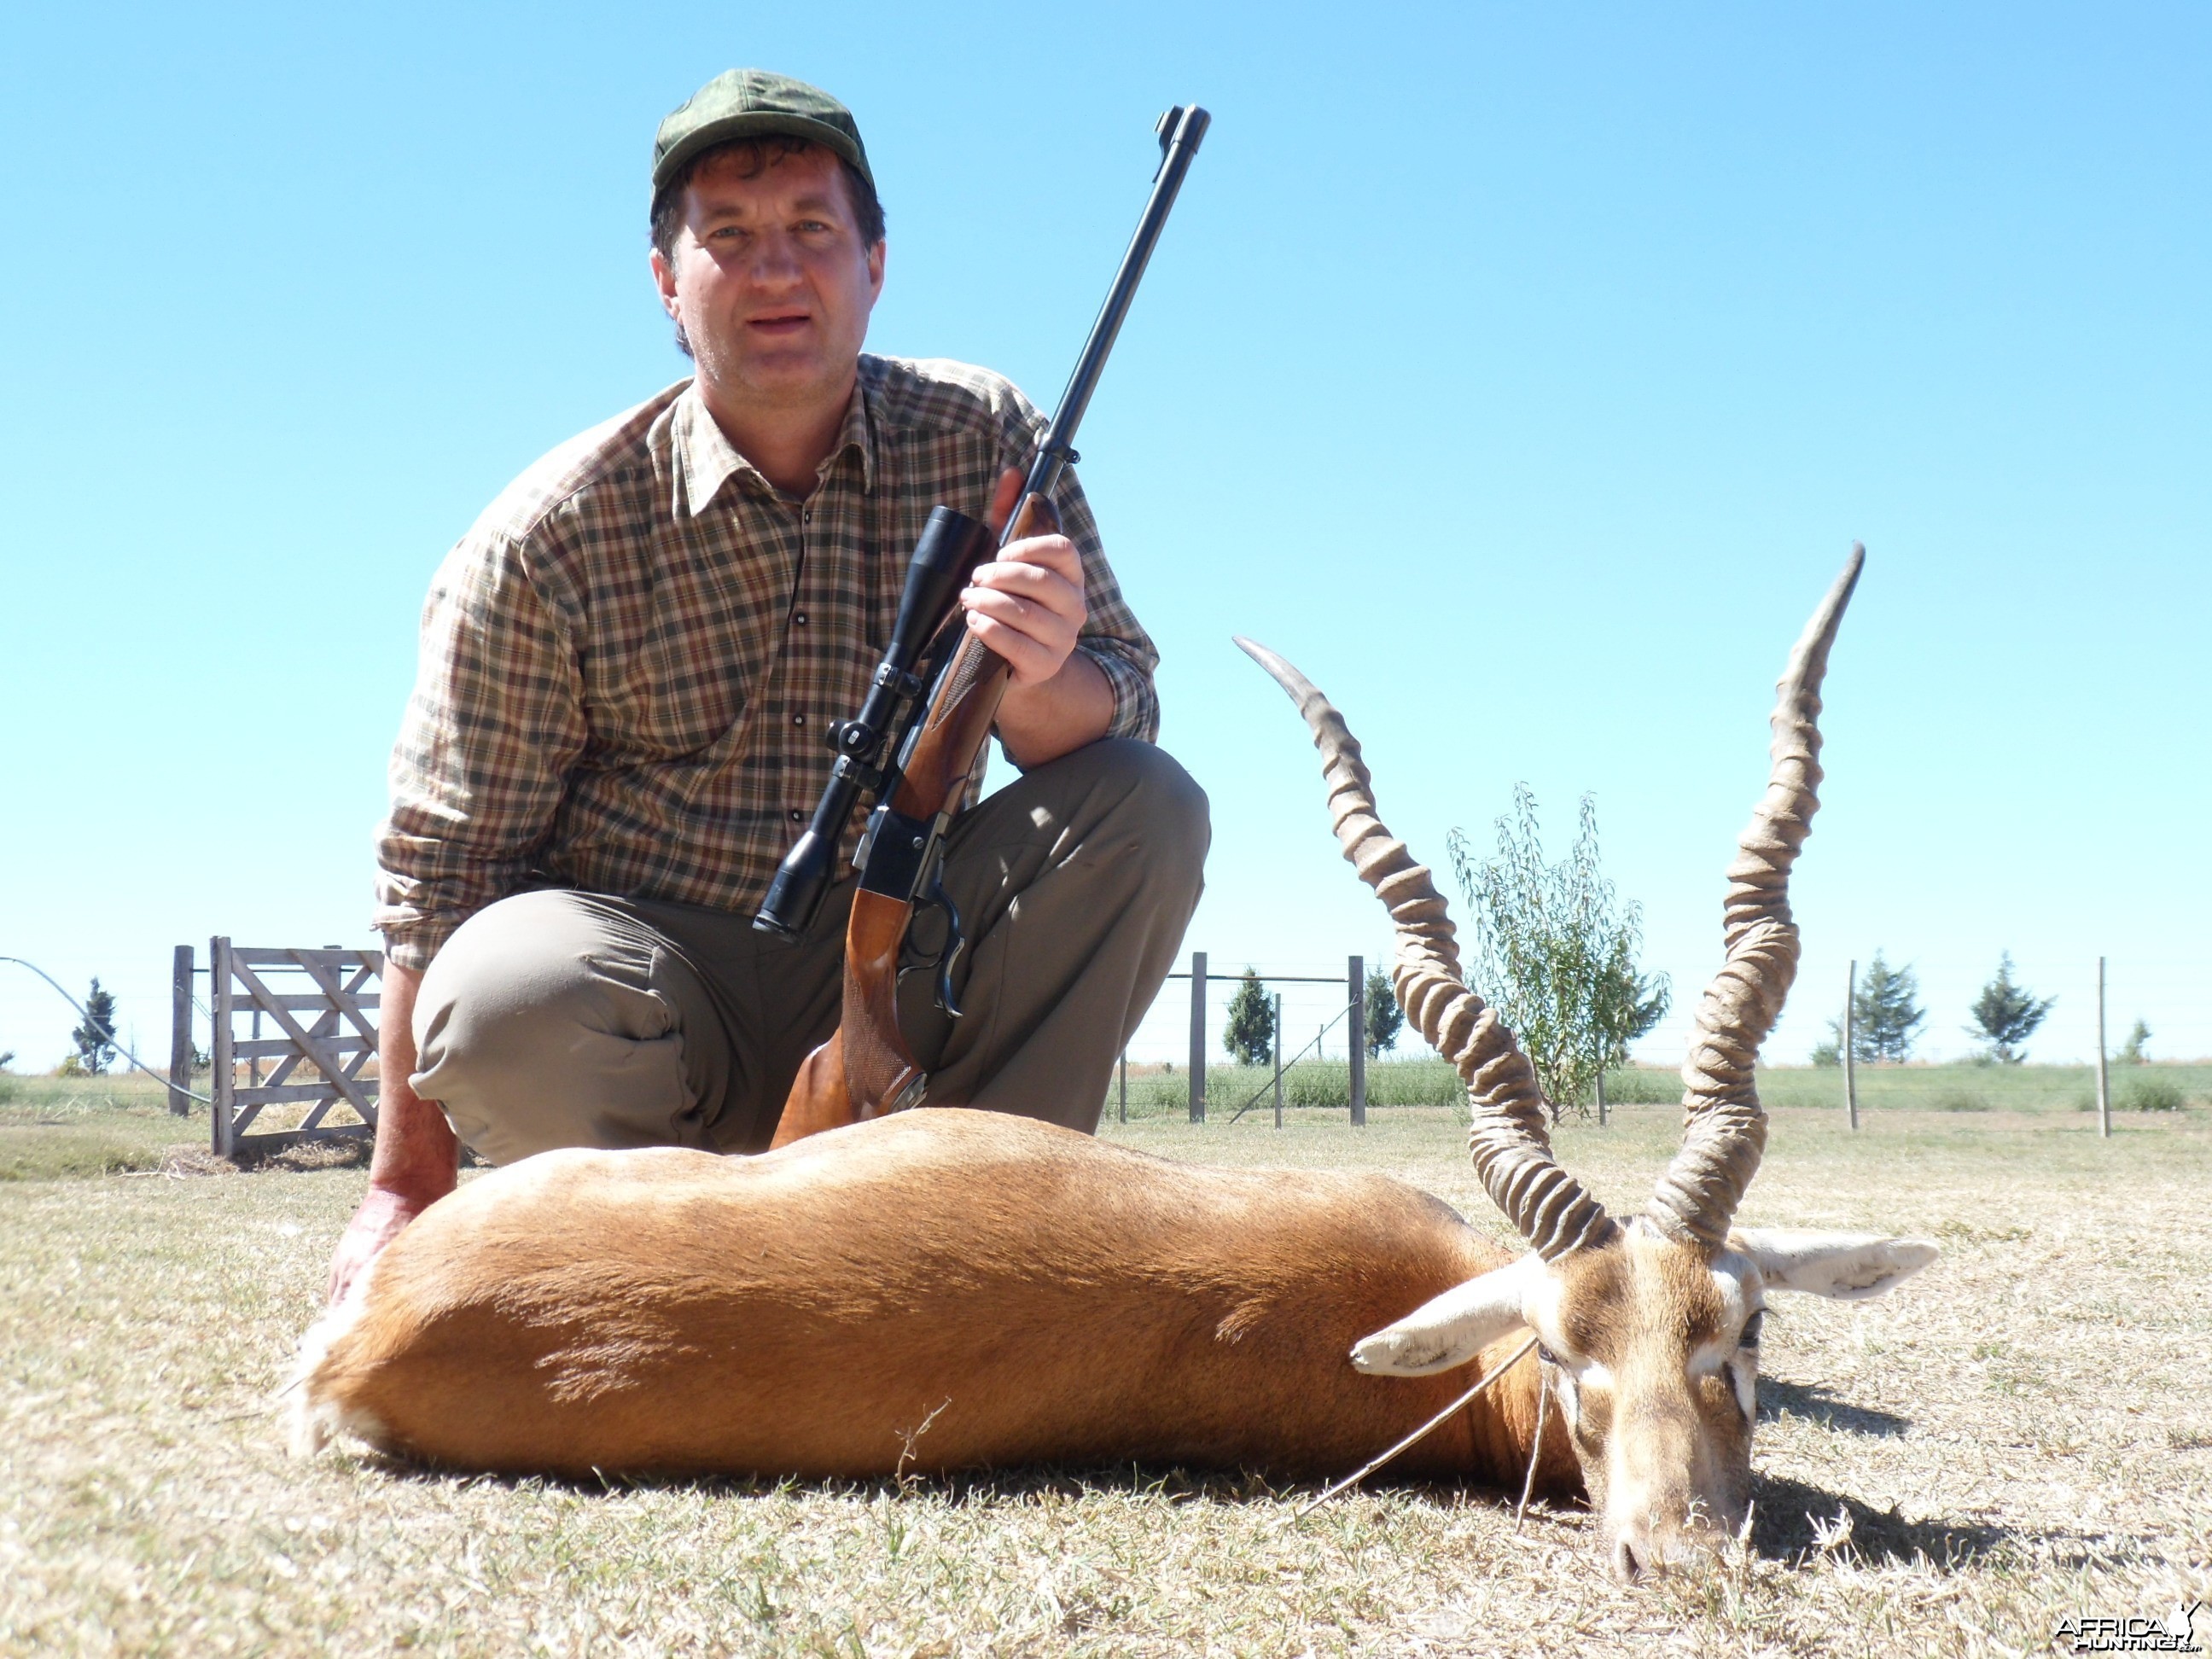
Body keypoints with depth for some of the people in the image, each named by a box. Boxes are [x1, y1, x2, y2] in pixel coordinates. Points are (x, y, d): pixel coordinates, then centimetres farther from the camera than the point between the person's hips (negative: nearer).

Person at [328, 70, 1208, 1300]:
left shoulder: (986, 439, -4)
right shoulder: (548, 539, -10)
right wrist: (408, 1189, -9)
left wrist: (1038, 684, -33)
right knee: (503, 998, -34)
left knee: (1148, 806, -18)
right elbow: (443, 864, -8)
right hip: (664, 996, -2)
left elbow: (1120, 711, -7)